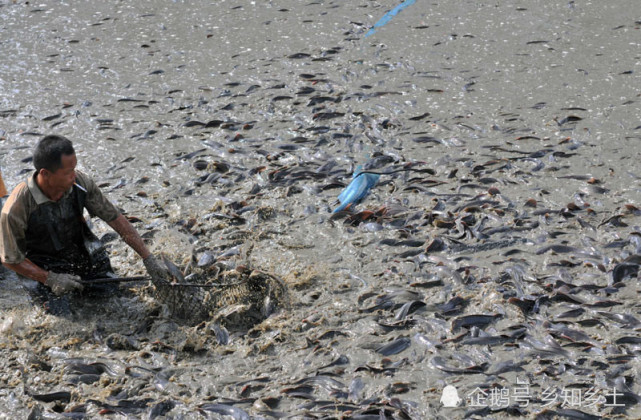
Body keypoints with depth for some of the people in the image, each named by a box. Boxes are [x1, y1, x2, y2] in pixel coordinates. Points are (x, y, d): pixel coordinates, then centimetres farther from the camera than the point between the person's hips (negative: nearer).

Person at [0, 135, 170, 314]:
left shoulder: (81, 183, -21)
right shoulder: (16, 208, -31)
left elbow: (116, 219, -12)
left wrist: (149, 258, -12)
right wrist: (50, 279, -24)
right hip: (49, 269, -3)